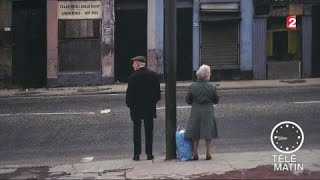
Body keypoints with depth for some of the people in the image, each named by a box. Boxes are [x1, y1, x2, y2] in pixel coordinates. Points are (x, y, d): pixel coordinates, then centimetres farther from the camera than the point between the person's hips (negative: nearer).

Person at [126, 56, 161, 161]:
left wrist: (129, 104, 2)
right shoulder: (153, 75, 0)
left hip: (136, 108, -3)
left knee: (137, 131, 6)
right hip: (150, 108, 3)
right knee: (149, 131, 8)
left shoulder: (133, 77, -13)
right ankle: (149, 153, 9)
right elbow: (158, 91, 5)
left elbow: (130, 93, -11)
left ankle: (137, 154, 6)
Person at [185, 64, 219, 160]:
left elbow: (188, 100, -1)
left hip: (195, 112, 1)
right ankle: (208, 153, 12)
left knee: (195, 134, 10)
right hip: (208, 112, 0)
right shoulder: (211, 86, -9)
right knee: (208, 133, 10)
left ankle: (195, 154, 12)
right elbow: (216, 100, 0)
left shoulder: (192, 86, -8)